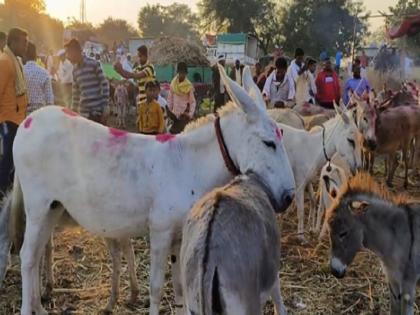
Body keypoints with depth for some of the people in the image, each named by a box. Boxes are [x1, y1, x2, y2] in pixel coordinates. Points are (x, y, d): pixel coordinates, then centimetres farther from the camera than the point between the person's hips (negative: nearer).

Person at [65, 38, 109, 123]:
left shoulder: (94, 64, -6)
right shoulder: (75, 69, 12)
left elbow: (105, 86, -8)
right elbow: (76, 93, 17)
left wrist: (104, 109, -11)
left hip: (98, 111, -5)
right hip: (83, 113, 5)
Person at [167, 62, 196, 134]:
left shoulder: (189, 86, -5)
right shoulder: (173, 84, 2)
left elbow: (192, 102, -3)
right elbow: (170, 98, 9)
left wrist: (190, 114, -11)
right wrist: (170, 110, 6)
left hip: (185, 114, -3)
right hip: (175, 114, 3)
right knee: (173, 131, -4)